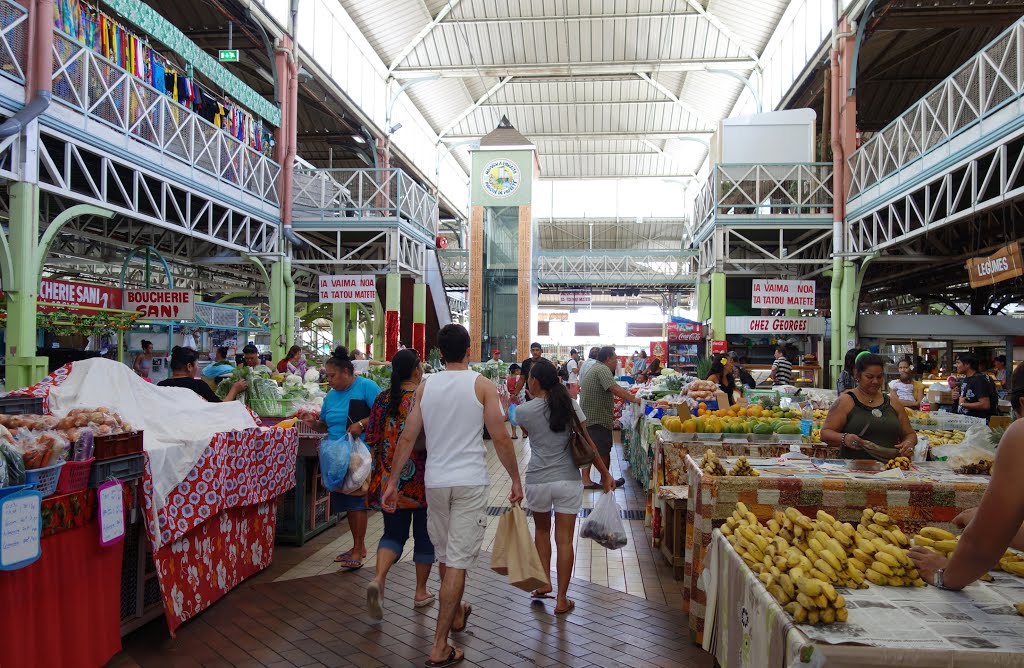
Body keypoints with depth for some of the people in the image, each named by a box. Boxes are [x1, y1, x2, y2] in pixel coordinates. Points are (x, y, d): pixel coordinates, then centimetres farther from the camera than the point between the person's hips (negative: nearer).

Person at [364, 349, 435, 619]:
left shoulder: (383, 399, 0)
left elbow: (372, 439, 4)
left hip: (389, 480, 3)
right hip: (422, 479, -3)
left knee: (393, 533, 13)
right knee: (424, 534, 13)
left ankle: (378, 579, -11)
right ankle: (421, 592, 24)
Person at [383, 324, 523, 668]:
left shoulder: (425, 387, 3)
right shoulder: (481, 385, -7)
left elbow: (407, 438, 3)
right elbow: (500, 438, -10)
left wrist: (392, 481, 10)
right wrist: (516, 480, 1)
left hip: (435, 481, 4)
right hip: (470, 482, -4)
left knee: (445, 555, 21)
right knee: (458, 561, 0)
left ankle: (457, 614, 44)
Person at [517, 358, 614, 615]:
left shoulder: (526, 411, -9)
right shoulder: (569, 404, -3)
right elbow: (586, 441, -3)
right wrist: (605, 473, 2)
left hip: (538, 481, -1)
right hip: (568, 480, 1)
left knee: (542, 530, 25)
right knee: (564, 539, 6)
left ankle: (544, 582, 27)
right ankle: (561, 599, 12)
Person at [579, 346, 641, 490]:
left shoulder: (595, 369, 19)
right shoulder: (602, 369, -15)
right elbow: (615, 389, -27)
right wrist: (634, 399, -24)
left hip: (588, 417, 10)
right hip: (597, 419, -10)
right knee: (604, 451, 3)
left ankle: (585, 479, 16)